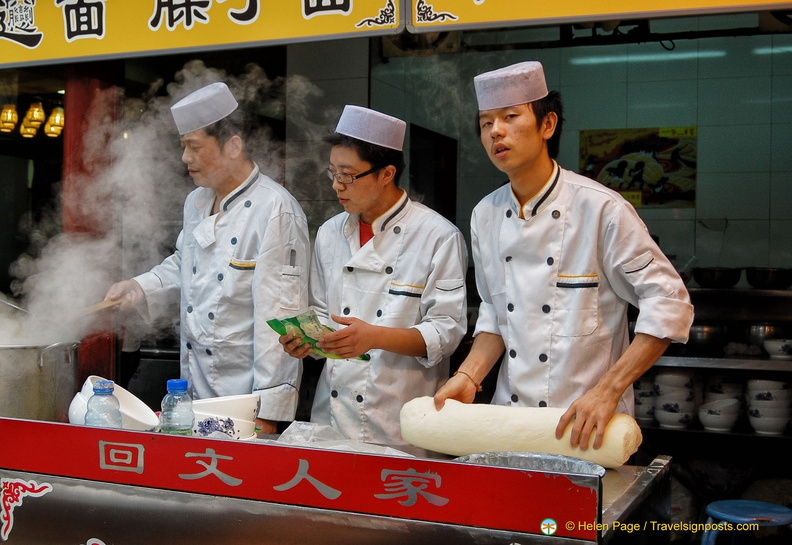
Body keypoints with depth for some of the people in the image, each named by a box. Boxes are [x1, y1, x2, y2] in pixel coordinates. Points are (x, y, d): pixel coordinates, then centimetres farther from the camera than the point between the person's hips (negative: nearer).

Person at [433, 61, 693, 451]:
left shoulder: (601, 209, -15)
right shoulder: (485, 216, 2)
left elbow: (668, 304, -16)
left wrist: (607, 391, -22)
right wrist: (469, 377, -3)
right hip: (508, 417, 5)